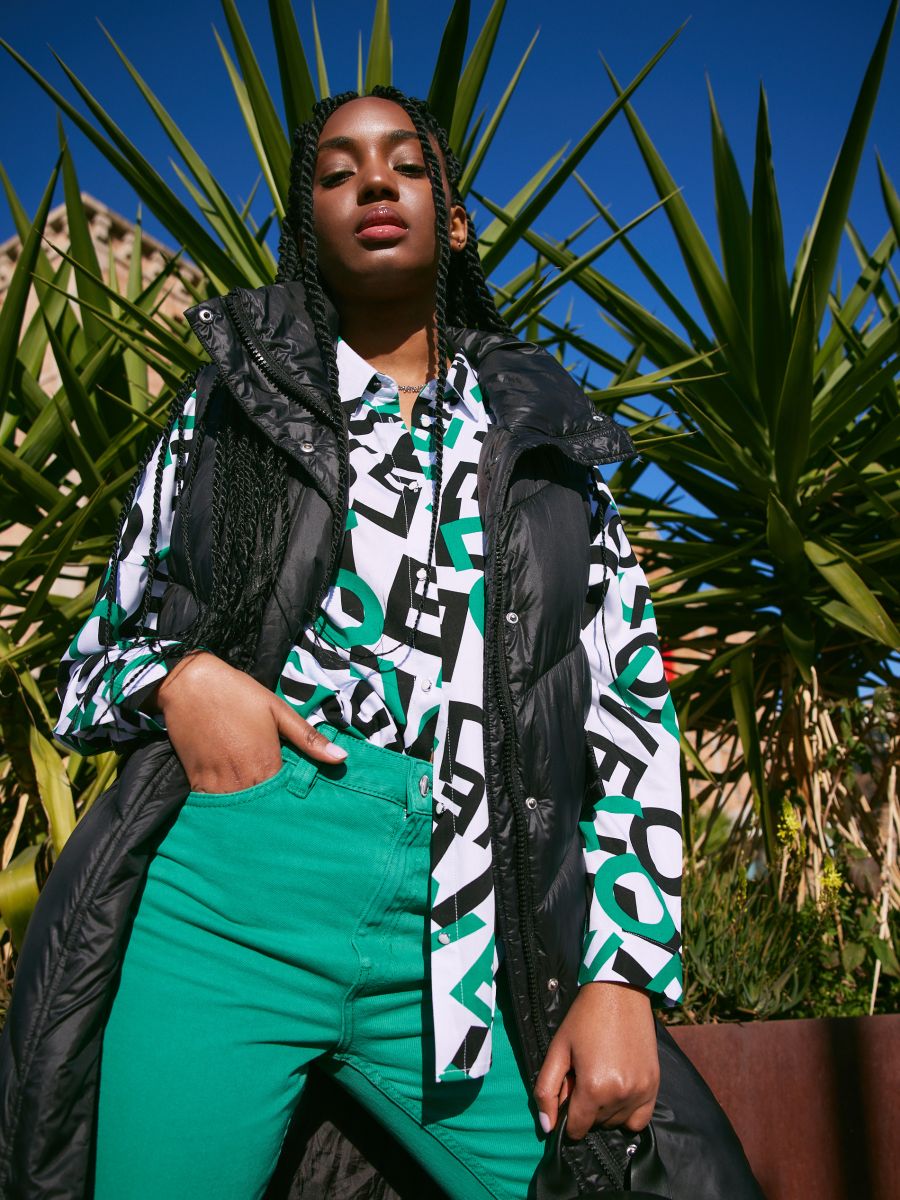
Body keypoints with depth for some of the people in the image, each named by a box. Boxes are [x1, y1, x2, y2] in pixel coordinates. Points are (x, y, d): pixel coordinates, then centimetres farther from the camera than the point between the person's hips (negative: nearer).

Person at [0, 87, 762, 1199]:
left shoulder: (541, 435, 14)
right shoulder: (231, 404, 14)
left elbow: (635, 699, 7)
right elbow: (107, 636, 17)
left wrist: (622, 978, -3)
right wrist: (177, 677, -8)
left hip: (456, 940, 1)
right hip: (223, 900, 0)